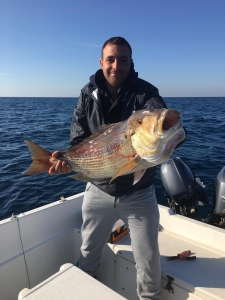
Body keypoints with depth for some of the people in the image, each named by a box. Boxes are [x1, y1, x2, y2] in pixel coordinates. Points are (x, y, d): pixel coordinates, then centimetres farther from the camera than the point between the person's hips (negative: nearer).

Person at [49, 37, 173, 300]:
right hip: (99, 191, 2)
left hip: (138, 194, -1)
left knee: (149, 264, 9)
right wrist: (67, 158, -24)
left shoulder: (145, 92, -10)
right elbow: (79, 141, -3)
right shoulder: (88, 94, -3)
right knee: (88, 254, 21)